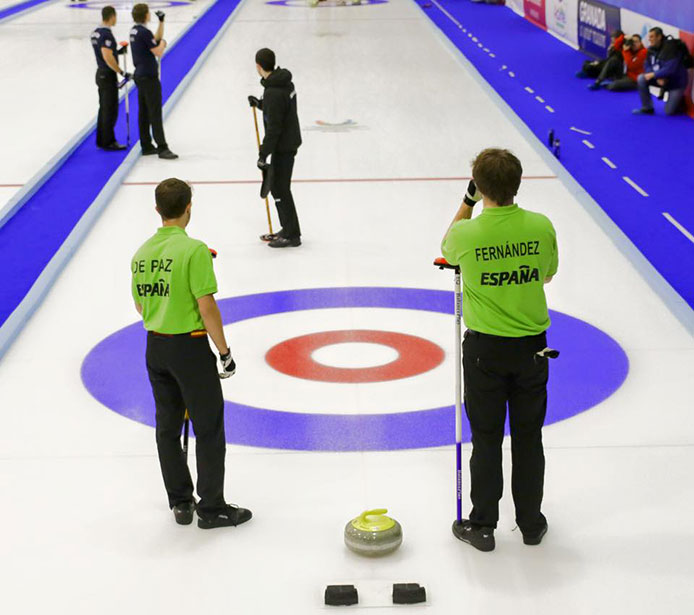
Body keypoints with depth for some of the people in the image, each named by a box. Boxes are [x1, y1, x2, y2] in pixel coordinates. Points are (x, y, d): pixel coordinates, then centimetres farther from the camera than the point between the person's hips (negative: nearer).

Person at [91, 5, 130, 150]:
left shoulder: (96, 32, 8)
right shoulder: (106, 34, -21)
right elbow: (108, 57, -27)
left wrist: (118, 51, 13)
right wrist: (122, 72, -23)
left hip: (101, 73, 9)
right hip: (108, 76, -9)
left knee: (104, 109, 15)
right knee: (111, 111, -2)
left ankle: (101, 140, 21)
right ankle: (108, 142, 3)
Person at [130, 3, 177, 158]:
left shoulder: (135, 30, 11)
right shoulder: (144, 32, -18)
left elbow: (157, 38, 21)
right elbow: (158, 52, -16)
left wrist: (161, 21, 13)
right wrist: (163, 43, 2)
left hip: (140, 76, 10)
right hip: (149, 77, -10)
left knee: (143, 112, 10)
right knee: (155, 114, -9)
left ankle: (146, 146, 14)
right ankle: (162, 148, -10)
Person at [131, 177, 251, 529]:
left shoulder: (142, 253, 5)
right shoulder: (194, 250, -18)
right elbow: (207, 307, -18)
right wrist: (224, 352, -10)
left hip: (155, 348, 7)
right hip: (189, 347, -7)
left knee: (168, 428, 13)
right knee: (209, 429, 3)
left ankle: (180, 503, 22)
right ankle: (211, 508, 8)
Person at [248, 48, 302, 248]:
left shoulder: (273, 92, -25)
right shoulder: (284, 81, 5)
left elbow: (274, 127, -24)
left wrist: (263, 153, -20)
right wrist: (260, 104, 24)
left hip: (283, 146, -10)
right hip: (290, 140, 10)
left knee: (280, 189, -1)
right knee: (277, 186, 18)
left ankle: (291, 235, 6)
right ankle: (288, 230, 27)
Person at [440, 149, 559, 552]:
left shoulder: (466, 233, -18)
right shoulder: (542, 226, -11)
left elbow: (448, 251, 8)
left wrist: (468, 201, 9)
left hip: (485, 348, -2)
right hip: (533, 347, 2)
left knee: (486, 438, 9)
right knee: (529, 436, 15)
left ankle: (482, 526, 18)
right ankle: (531, 523, 26)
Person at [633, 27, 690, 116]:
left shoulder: (670, 47, -26)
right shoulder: (651, 49, -4)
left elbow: (670, 69, -32)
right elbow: (648, 66, -2)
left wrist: (653, 74, -26)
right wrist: (658, 78, -20)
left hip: (676, 81, -6)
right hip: (661, 79, 6)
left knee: (669, 112, -9)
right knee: (641, 79, -16)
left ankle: (679, 99, 25)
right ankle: (647, 108, -6)